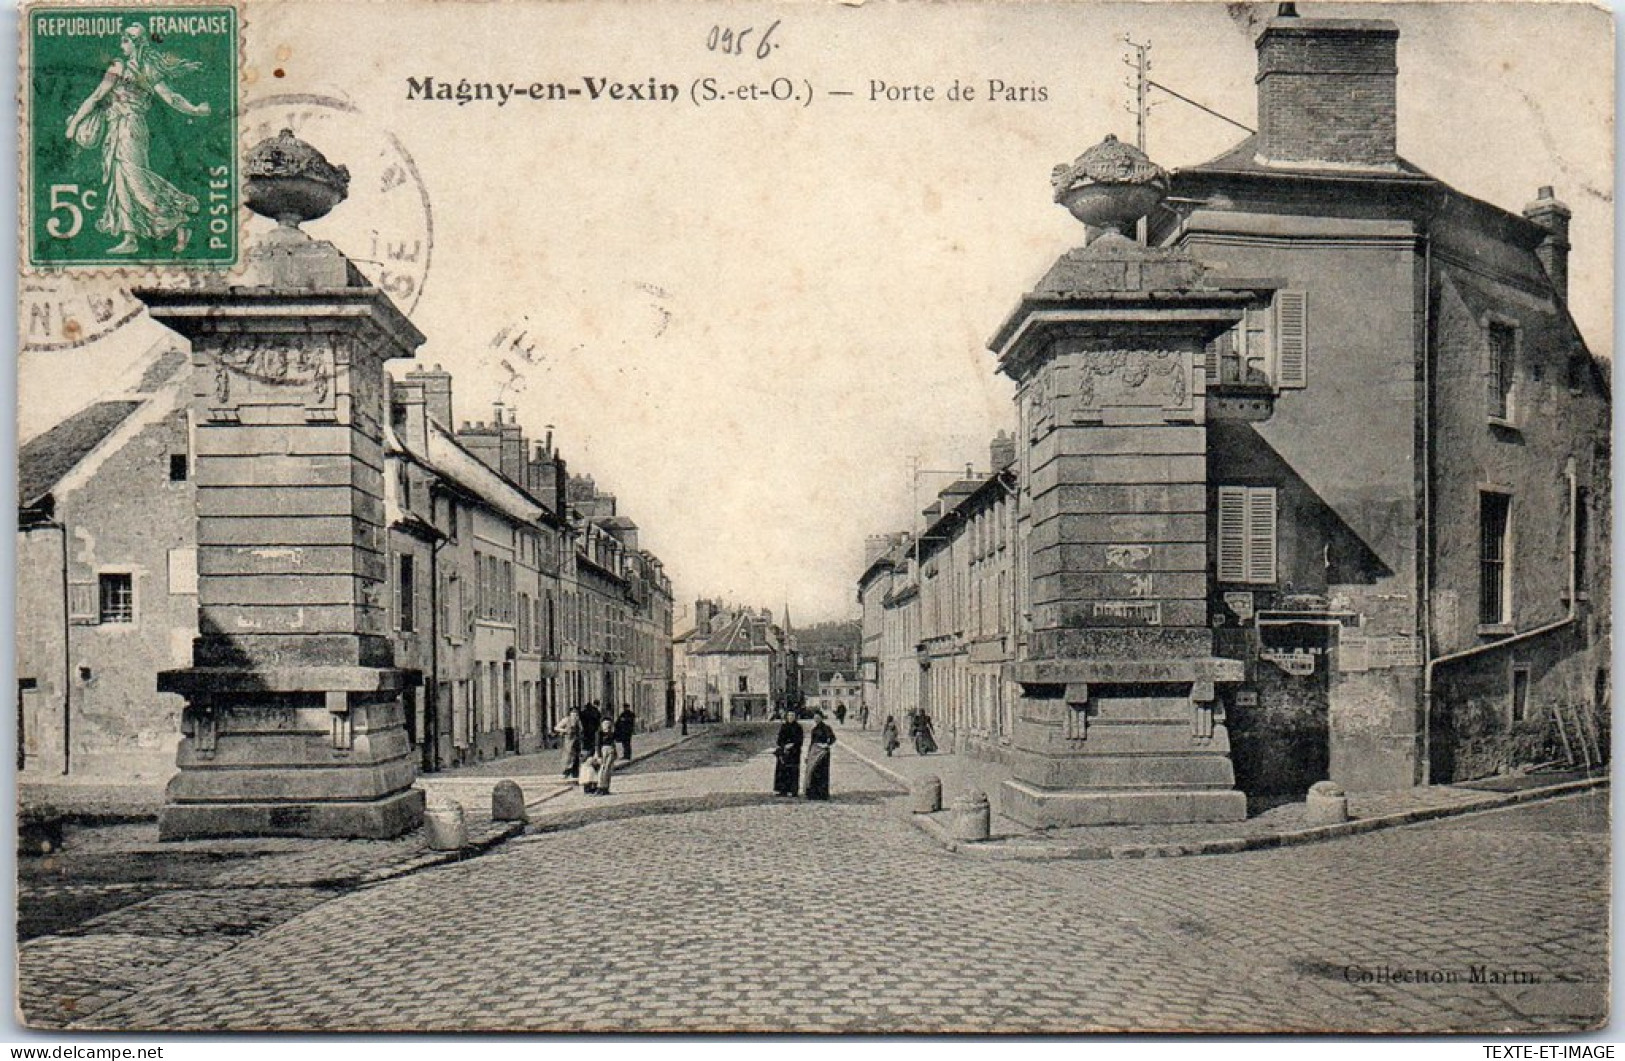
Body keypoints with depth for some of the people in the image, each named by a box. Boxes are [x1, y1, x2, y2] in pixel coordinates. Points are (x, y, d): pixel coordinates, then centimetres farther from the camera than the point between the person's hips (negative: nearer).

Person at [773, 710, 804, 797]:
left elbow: (800, 739, -1)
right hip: (783, 750, 1)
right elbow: (779, 738, 5)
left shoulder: (798, 727, 3)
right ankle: (779, 790, -1)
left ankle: (791, 790, -3)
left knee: (792, 770, -5)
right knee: (781, 769, -4)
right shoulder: (783, 726, 9)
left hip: (794, 751, -1)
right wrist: (784, 746, -11)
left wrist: (792, 745, -14)